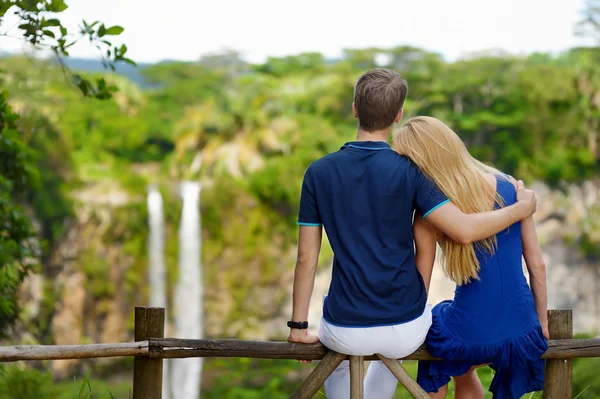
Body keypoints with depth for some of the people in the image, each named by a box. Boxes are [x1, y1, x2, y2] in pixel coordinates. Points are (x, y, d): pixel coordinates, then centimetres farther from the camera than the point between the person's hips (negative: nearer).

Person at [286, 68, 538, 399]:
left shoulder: (319, 173, -6)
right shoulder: (409, 172, -11)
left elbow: (306, 258, -4)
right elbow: (464, 230, -18)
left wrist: (298, 327, 6)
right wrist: (521, 209, -1)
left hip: (346, 331, 0)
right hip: (406, 328, 0)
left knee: (338, 360, 39)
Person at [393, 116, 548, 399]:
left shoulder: (429, 218, -13)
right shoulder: (510, 188, -3)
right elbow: (537, 264, 2)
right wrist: (542, 322, 14)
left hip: (469, 338, -4)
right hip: (523, 333, 4)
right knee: (463, 372, 37)